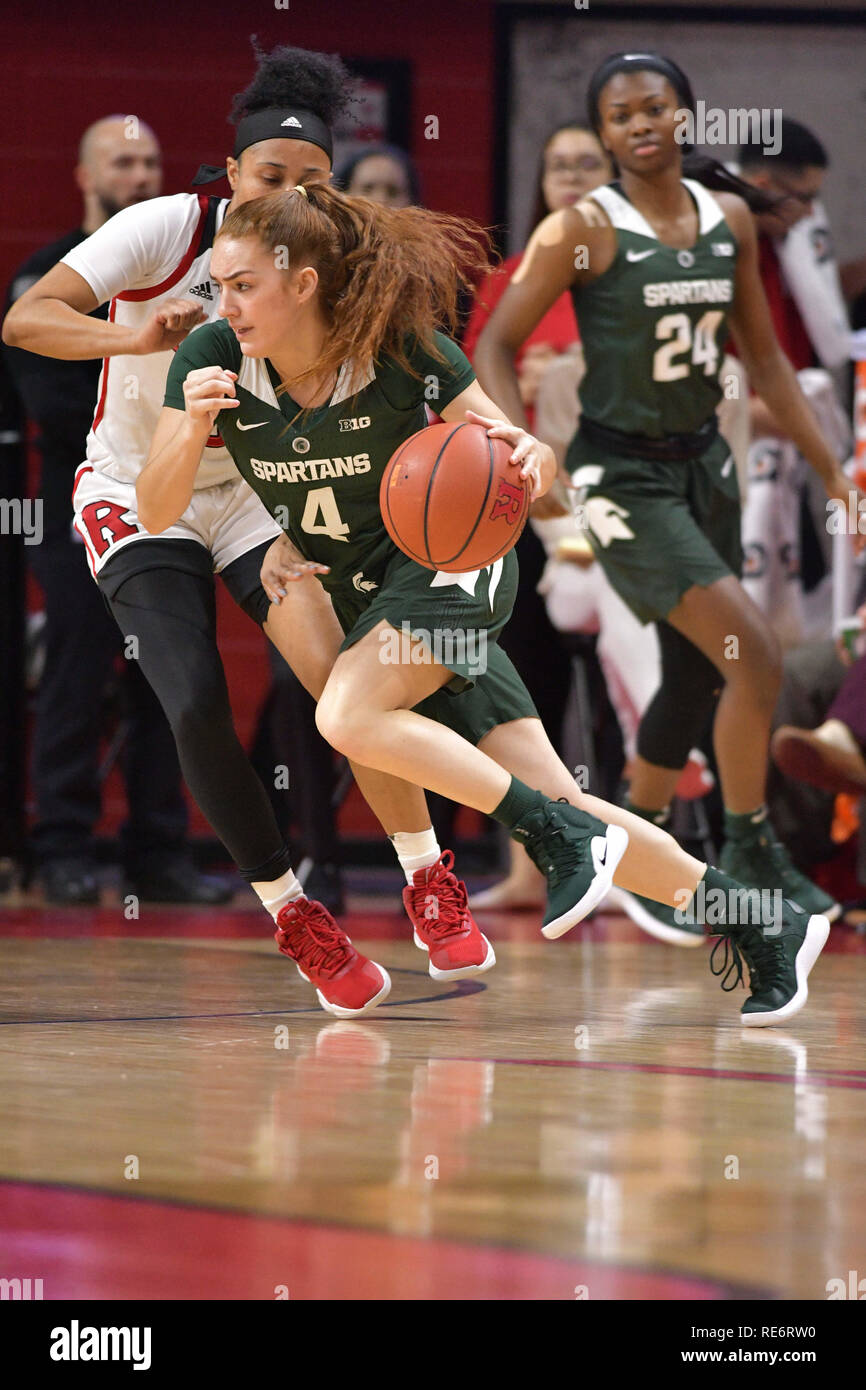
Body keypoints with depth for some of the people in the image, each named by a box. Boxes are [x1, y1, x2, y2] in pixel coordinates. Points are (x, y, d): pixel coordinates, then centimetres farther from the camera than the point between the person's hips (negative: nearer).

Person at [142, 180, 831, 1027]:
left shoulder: (402, 350, -20)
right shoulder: (212, 360, -12)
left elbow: (529, 460, -13)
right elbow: (156, 513, -13)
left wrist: (528, 457, -37)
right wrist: (192, 430, -31)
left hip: (450, 564, -4)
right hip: (363, 594, 4)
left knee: (348, 715, -32)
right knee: (552, 807, -1)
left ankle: (564, 835, -18)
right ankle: (764, 926, 8)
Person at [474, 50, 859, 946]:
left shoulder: (729, 217, 3)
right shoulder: (583, 231, -13)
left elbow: (763, 359, 12)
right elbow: (495, 345, -11)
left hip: (703, 464, 7)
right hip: (625, 475, -7)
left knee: (697, 676, 13)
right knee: (755, 658, -17)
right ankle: (749, 851, 0)